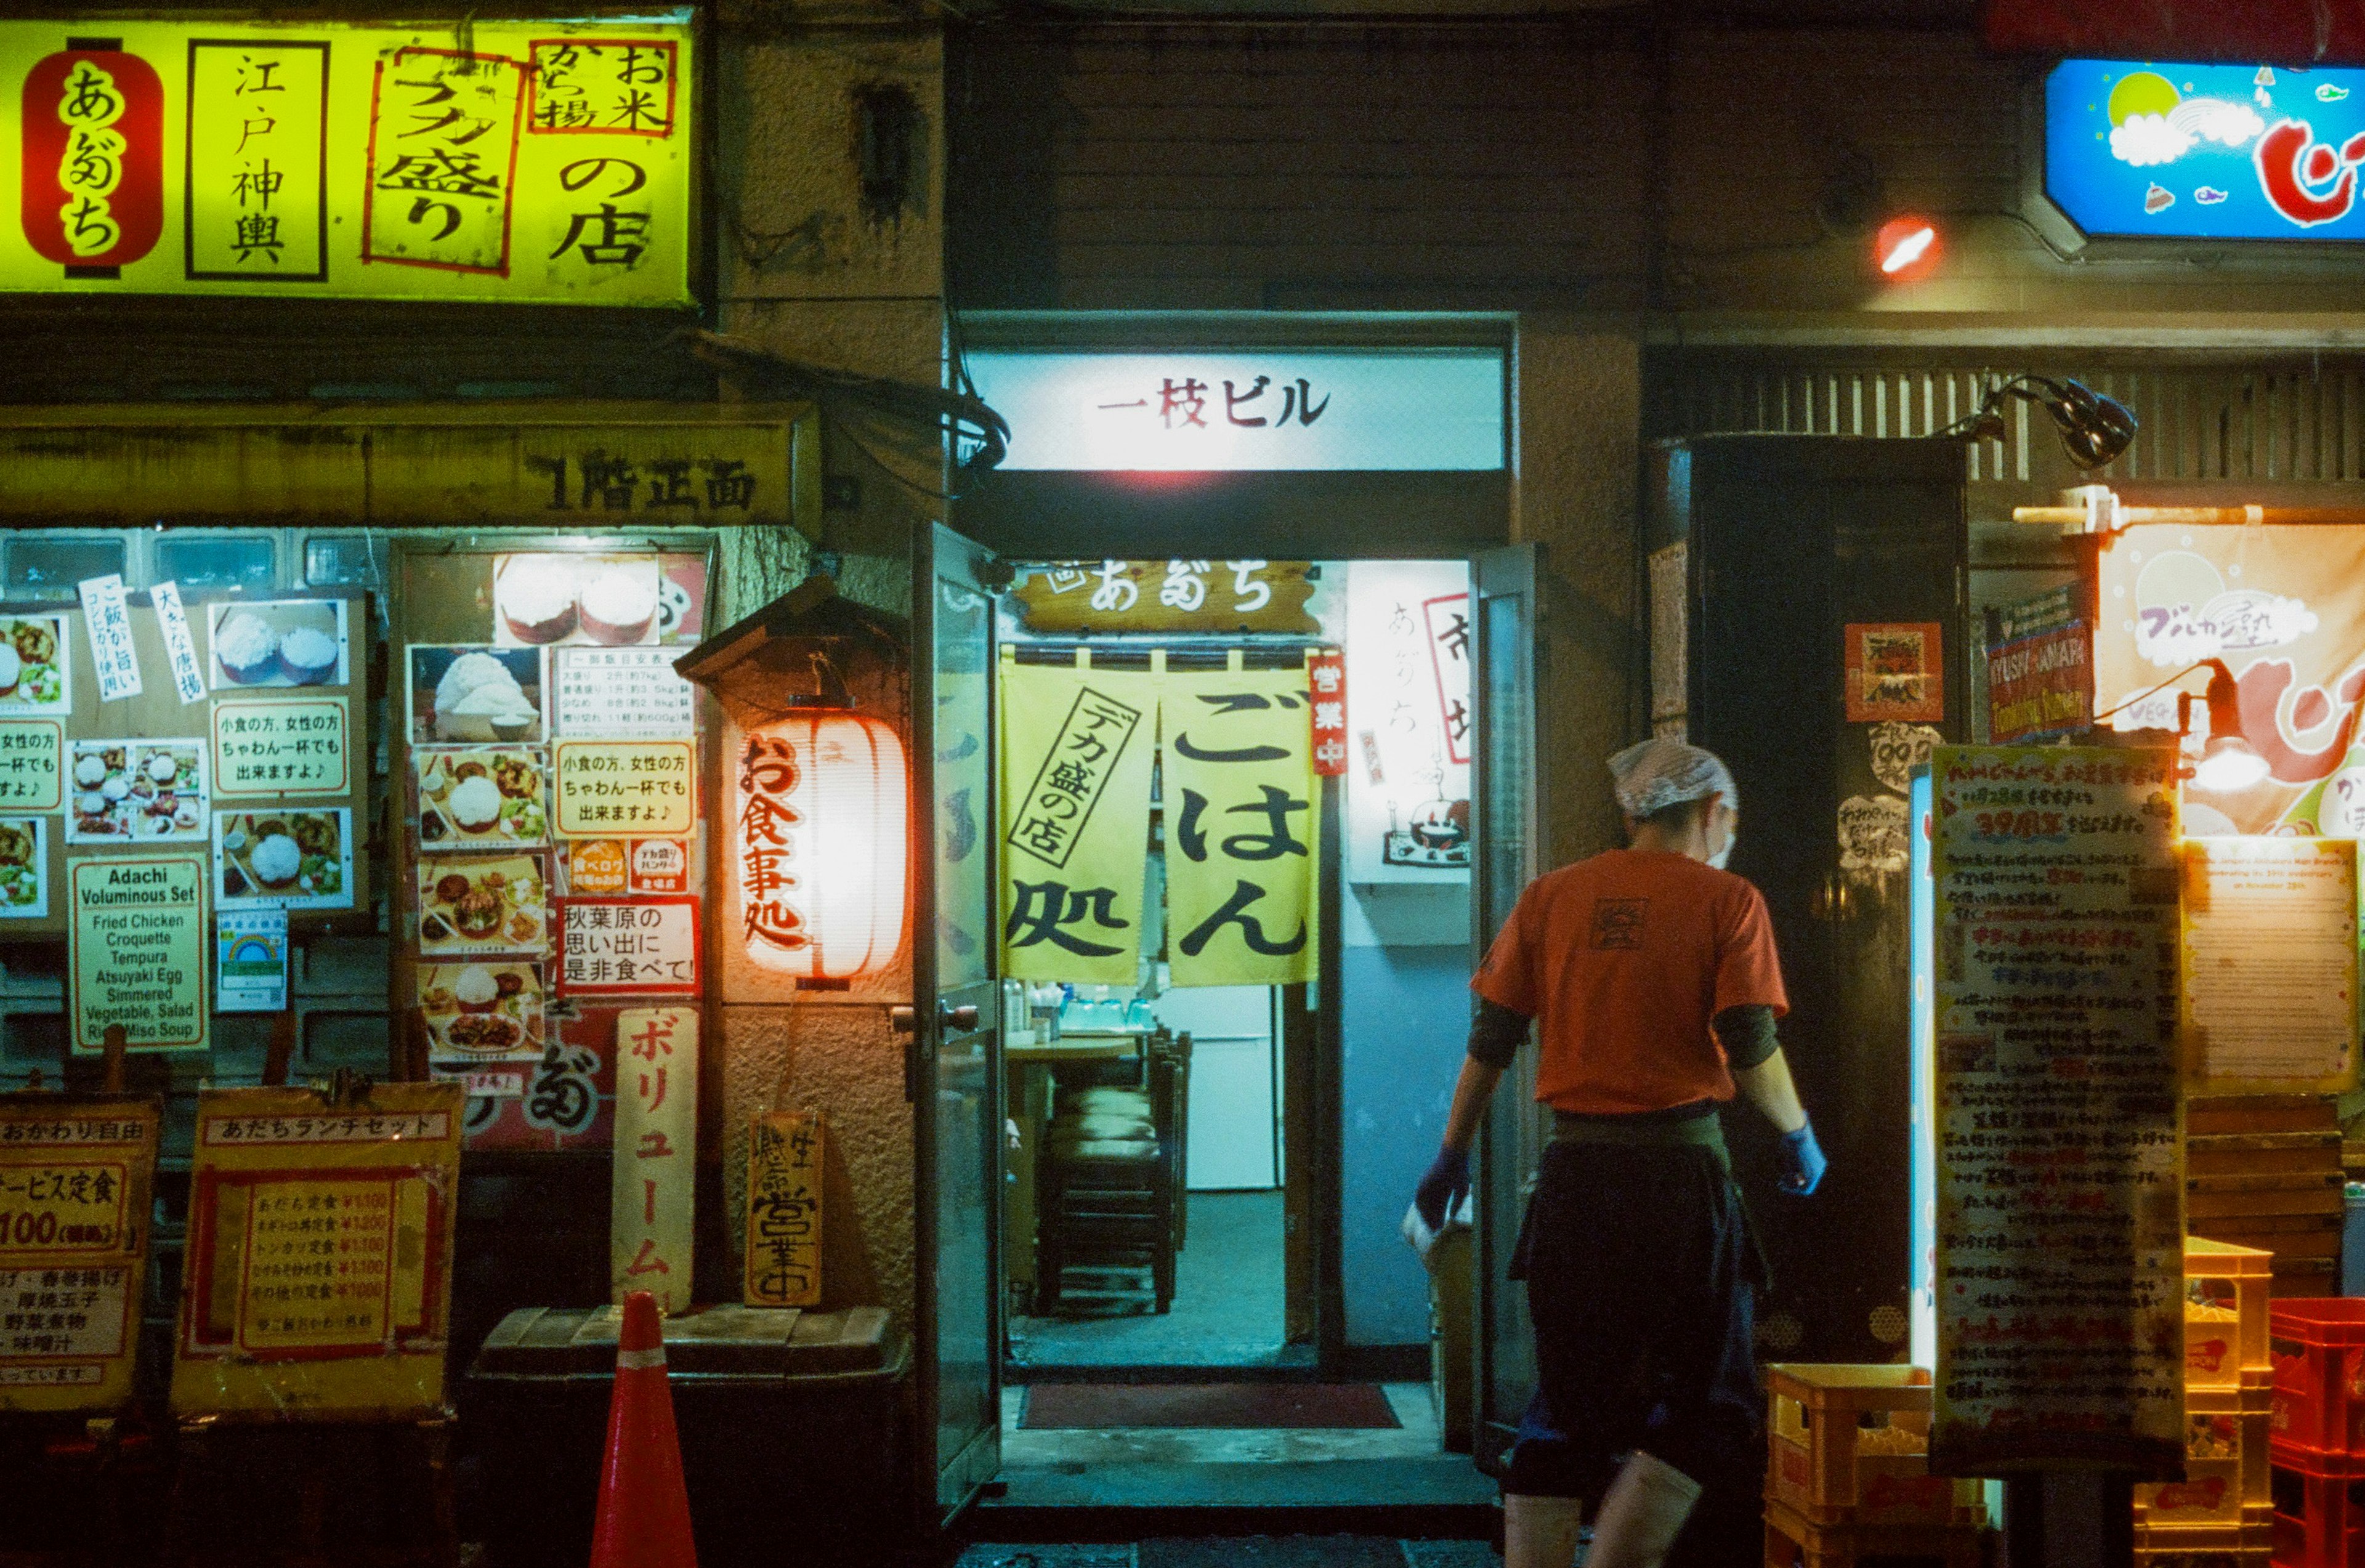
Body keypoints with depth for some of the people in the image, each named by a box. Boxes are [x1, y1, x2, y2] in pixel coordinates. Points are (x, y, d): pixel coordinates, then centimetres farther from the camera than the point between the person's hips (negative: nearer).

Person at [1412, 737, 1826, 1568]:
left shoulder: (1552, 895, 9)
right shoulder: (1726, 900, -1)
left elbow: (1490, 1039, 8)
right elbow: (1751, 1048, -9)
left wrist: (1454, 1154, 17)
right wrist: (1799, 1135, 8)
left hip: (1575, 1172, 4)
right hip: (1680, 1172, -4)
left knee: (1564, 1409, 12)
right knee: (1708, 1406, 7)